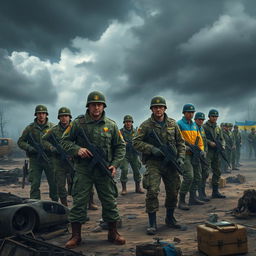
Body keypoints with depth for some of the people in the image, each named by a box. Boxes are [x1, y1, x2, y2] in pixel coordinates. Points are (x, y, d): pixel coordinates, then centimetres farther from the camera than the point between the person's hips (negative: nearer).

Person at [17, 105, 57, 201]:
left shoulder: (52, 127, 3)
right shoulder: (30, 128, 3)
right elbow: (20, 142, 6)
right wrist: (30, 148, -11)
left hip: (49, 159, 1)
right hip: (35, 160, 0)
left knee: (54, 183, 8)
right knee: (35, 184, 0)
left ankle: (55, 202, 25)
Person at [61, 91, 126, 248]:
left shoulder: (111, 125, 4)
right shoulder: (78, 123, 0)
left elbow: (121, 147, 8)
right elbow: (65, 141, 4)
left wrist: (115, 164, -4)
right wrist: (77, 149, -14)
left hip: (104, 171, 1)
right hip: (83, 170, -1)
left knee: (110, 202, 7)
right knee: (79, 202, 1)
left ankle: (113, 233, 23)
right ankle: (76, 236, 14)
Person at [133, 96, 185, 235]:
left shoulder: (173, 124, 7)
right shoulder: (146, 125, -3)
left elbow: (180, 142, 13)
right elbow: (136, 142, -6)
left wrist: (181, 157, 1)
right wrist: (152, 149, -17)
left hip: (170, 162, 4)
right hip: (153, 163, -4)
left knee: (173, 191, 11)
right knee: (152, 191, -12)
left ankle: (170, 218, 31)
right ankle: (152, 223, 0)